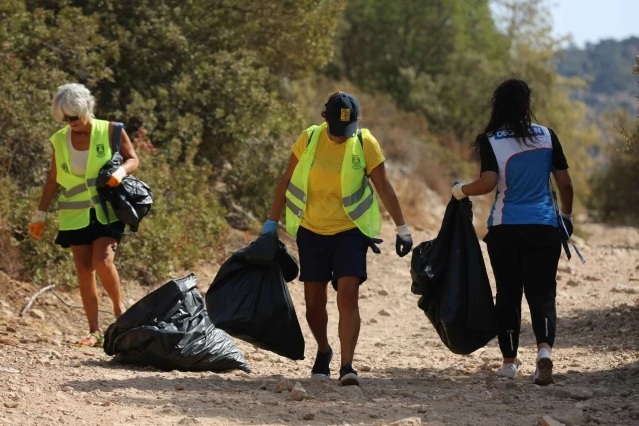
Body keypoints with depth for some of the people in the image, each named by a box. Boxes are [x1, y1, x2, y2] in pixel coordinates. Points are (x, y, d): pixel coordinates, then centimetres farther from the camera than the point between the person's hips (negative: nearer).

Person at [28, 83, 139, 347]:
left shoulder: (110, 131, -4)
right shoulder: (59, 140, 5)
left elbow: (132, 159, 2)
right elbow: (53, 180, 12)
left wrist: (121, 171, -21)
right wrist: (40, 215, 11)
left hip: (107, 212, -4)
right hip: (75, 215, 4)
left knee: (103, 260, -20)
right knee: (84, 270, 0)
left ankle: (119, 309, 5)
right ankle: (94, 331, 5)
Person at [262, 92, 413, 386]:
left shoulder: (366, 143, -7)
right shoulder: (309, 139, -4)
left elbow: (383, 187, -2)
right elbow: (287, 182, 4)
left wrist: (401, 227, -4)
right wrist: (272, 221, 5)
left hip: (349, 232, -2)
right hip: (311, 231, 2)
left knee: (348, 296, -16)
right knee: (314, 301, 8)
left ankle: (347, 366, -20)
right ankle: (323, 351, 34)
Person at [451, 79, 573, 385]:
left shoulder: (490, 141, -5)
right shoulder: (547, 136, 2)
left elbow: (488, 183, -15)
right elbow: (565, 183, 4)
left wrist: (461, 191, 3)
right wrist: (567, 216, 19)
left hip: (505, 229, 0)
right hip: (544, 227, 1)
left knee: (508, 294, 11)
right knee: (541, 292, 0)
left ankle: (509, 361, 16)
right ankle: (544, 348, -24)